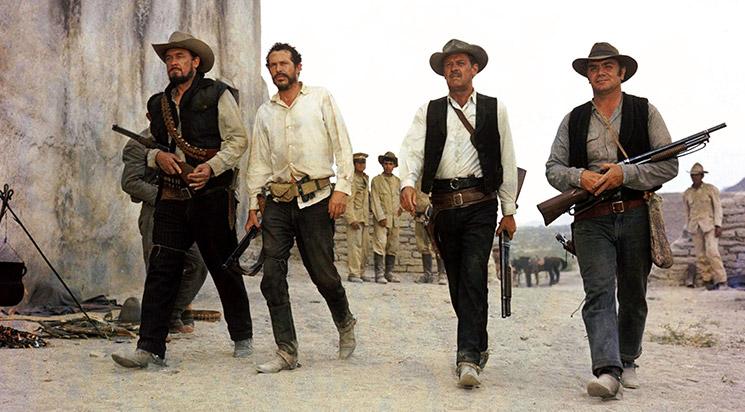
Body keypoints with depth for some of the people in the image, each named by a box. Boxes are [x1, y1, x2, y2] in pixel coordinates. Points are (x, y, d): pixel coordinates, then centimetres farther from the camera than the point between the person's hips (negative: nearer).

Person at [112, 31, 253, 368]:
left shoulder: (217, 94, 0)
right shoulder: (158, 103, 16)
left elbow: (238, 139, -5)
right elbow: (151, 146, 21)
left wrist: (212, 167, -19)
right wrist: (157, 156, -3)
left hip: (212, 194, -4)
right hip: (172, 197, 4)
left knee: (224, 268, 7)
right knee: (161, 269, -5)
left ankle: (242, 337, 24)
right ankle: (150, 347, -4)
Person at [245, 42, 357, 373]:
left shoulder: (321, 99, 6)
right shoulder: (265, 113, 16)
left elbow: (341, 145, 1)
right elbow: (259, 162, 16)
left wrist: (342, 187, -10)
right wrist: (253, 205, 9)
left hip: (315, 199, -4)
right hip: (278, 201, 4)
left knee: (322, 273, -1)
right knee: (272, 277, -5)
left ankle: (345, 325, 29)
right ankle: (286, 352, 2)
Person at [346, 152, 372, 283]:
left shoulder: (365, 178, 18)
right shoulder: (351, 178, -7)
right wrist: (352, 219, -20)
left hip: (364, 217, 8)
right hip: (354, 216, -8)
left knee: (365, 246, 9)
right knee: (355, 244, -11)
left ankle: (361, 273, 15)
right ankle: (354, 274, -10)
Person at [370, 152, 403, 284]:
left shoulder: (398, 181, 15)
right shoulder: (376, 180, 1)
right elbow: (375, 200, -5)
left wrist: (400, 207, 8)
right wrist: (381, 217, -13)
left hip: (395, 219, 5)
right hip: (382, 218, -5)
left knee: (393, 247, 6)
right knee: (380, 245, -12)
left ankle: (389, 273, 13)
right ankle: (379, 274, -11)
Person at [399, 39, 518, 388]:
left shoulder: (495, 109, 9)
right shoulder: (429, 111, 11)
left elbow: (506, 161, 10)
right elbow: (412, 149, -3)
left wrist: (509, 211, 8)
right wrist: (407, 184, -24)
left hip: (480, 204, -2)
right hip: (443, 205, 2)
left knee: (473, 276, -15)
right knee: (457, 282, 9)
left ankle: (468, 357, -15)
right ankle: (478, 346, 27)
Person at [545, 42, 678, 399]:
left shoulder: (644, 111, 7)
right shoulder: (574, 120, 12)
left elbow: (669, 165, 1)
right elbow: (553, 168, 11)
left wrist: (624, 174, -13)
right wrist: (579, 176, -9)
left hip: (636, 217, 0)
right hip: (592, 220, 0)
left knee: (633, 295, 10)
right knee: (599, 292, -13)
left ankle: (627, 360, 27)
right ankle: (607, 370, -20)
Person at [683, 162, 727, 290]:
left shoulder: (711, 189, -2)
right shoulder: (687, 193, 8)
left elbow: (718, 207, -4)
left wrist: (718, 226, -12)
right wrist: (689, 229, 11)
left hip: (710, 225, -4)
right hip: (695, 226, 4)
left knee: (712, 251, -17)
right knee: (700, 255, 0)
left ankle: (720, 279, -12)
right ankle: (707, 280, 5)